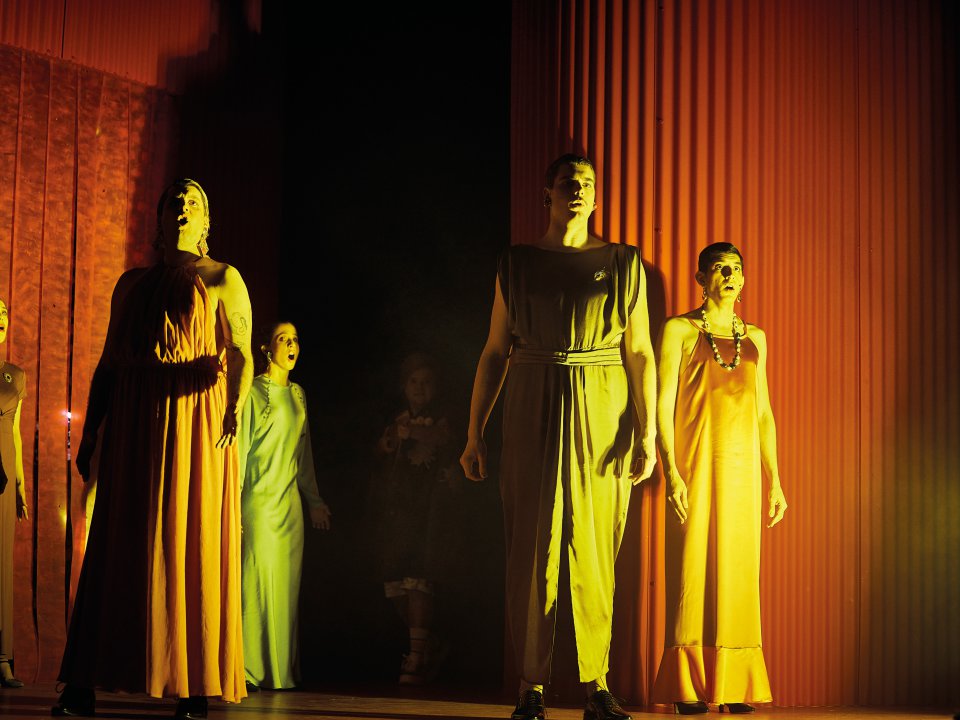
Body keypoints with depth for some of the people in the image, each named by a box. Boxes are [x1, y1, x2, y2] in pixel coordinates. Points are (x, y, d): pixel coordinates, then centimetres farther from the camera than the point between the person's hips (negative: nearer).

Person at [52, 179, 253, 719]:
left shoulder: (222, 280, 8)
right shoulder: (132, 284, 19)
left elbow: (242, 355, -3)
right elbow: (108, 363, 18)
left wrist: (236, 404, -22)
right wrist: (90, 431, 10)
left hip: (195, 426, -3)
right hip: (133, 430, 4)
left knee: (191, 549, -6)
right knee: (118, 551, 0)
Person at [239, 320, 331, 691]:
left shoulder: (298, 394, 16)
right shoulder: (254, 392, -5)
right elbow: (239, 448, -8)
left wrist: (314, 500, 21)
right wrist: (233, 503, -12)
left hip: (290, 503, 7)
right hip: (260, 499, -7)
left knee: (287, 586, 7)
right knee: (258, 581, -9)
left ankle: (283, 670, 12)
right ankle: (251, 670, -4)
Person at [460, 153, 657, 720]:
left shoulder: (623, 264, 8)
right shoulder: (518, 264, 9)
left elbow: (640, 353, 4)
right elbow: (495, 352, 8)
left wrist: (648, 432, -5)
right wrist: (475, 433, 3)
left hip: (602, 418, 0)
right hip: (534, 416, 0)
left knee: (595, 551, 0)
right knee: (533, 547, -1)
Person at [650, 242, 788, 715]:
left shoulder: (754, 338, 15)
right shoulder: (680, 330, 2)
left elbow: (764, 414, 16)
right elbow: (663, 404, -4)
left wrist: (774, 480, 11)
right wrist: (670, 471, -14)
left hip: (743, 467, 4)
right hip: (695, 463, -4)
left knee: (738, 573, 2)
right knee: (693, 571, -5)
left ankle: (734, 686, 6)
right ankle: (688, 688, -1)